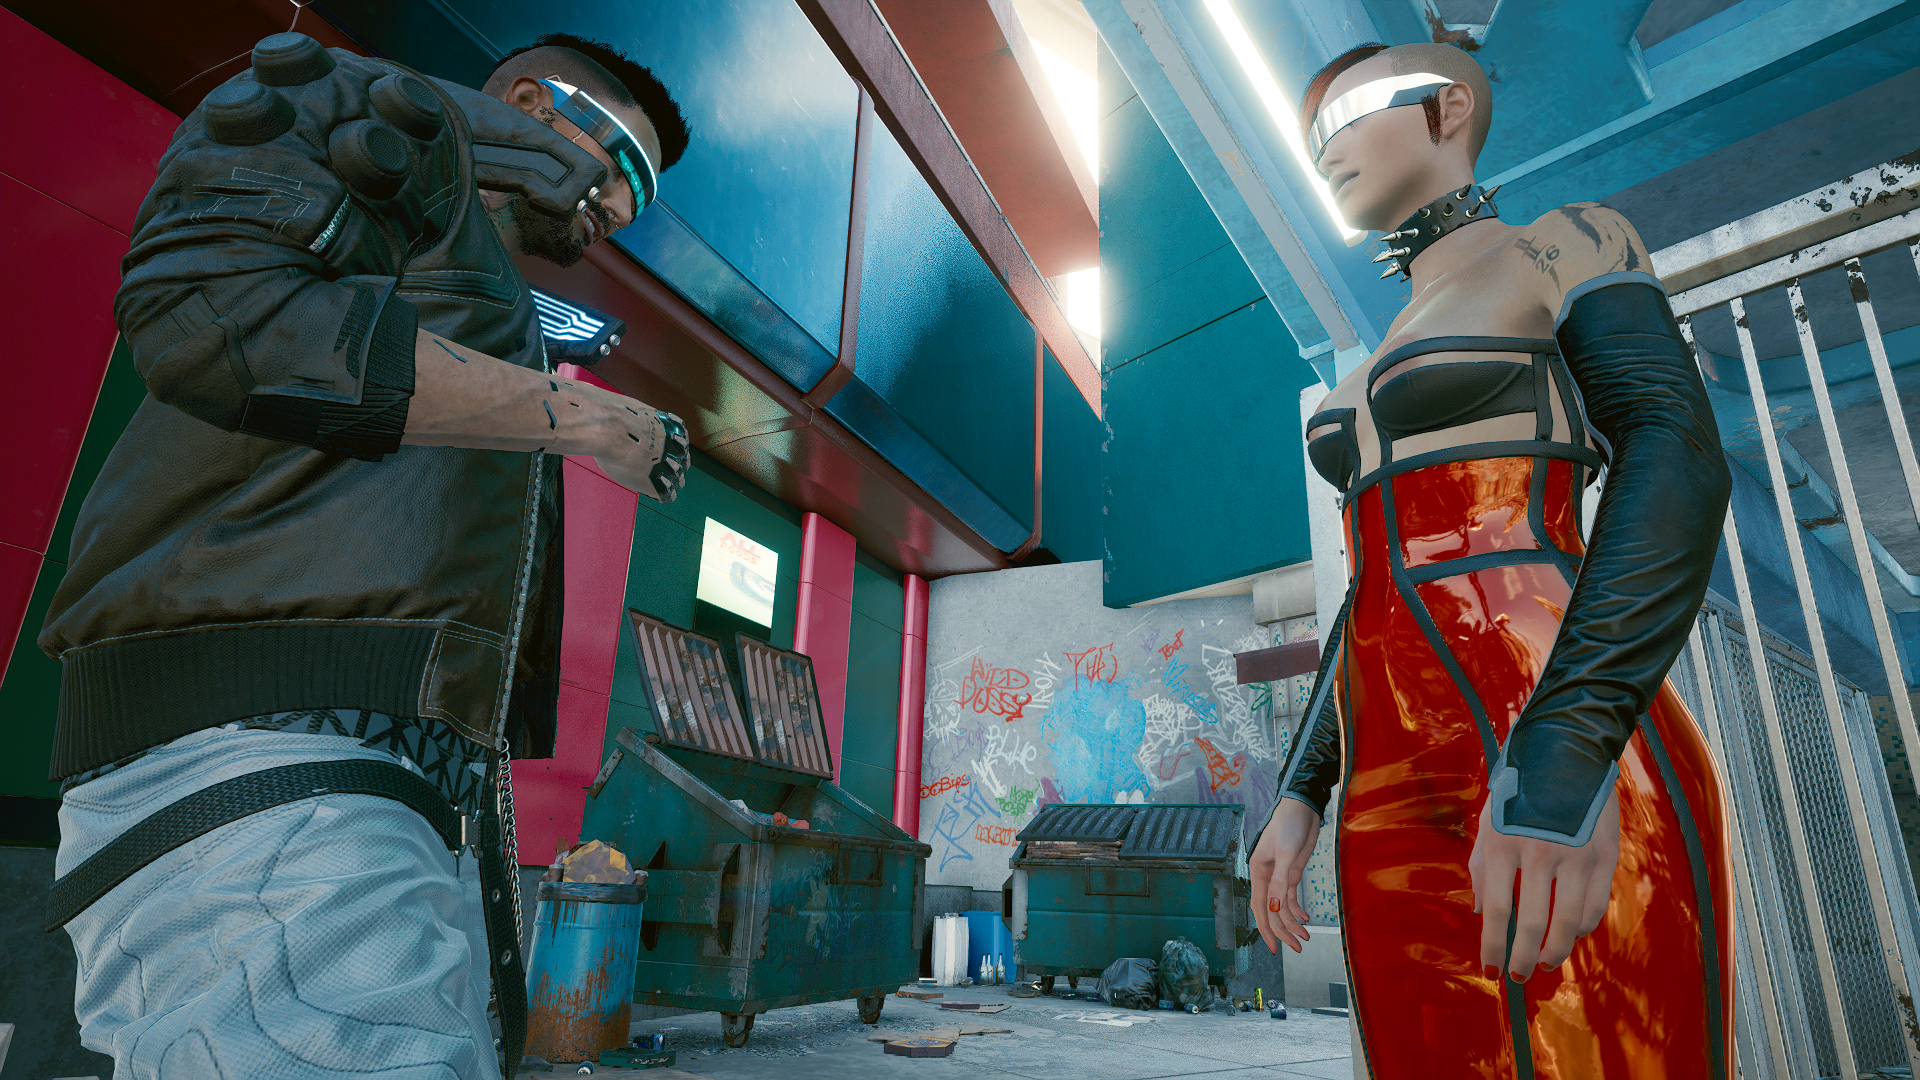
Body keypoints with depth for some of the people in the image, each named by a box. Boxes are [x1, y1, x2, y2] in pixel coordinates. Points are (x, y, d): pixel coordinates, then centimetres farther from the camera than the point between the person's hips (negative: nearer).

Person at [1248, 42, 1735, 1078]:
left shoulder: (1563, 244, 7)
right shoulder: (1385, 368, 26)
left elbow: (1677, 458, -10)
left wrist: (1564, 752, -24)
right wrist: (1299, 793, 14)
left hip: (1567, 791, -6)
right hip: (1392, 793, 7)